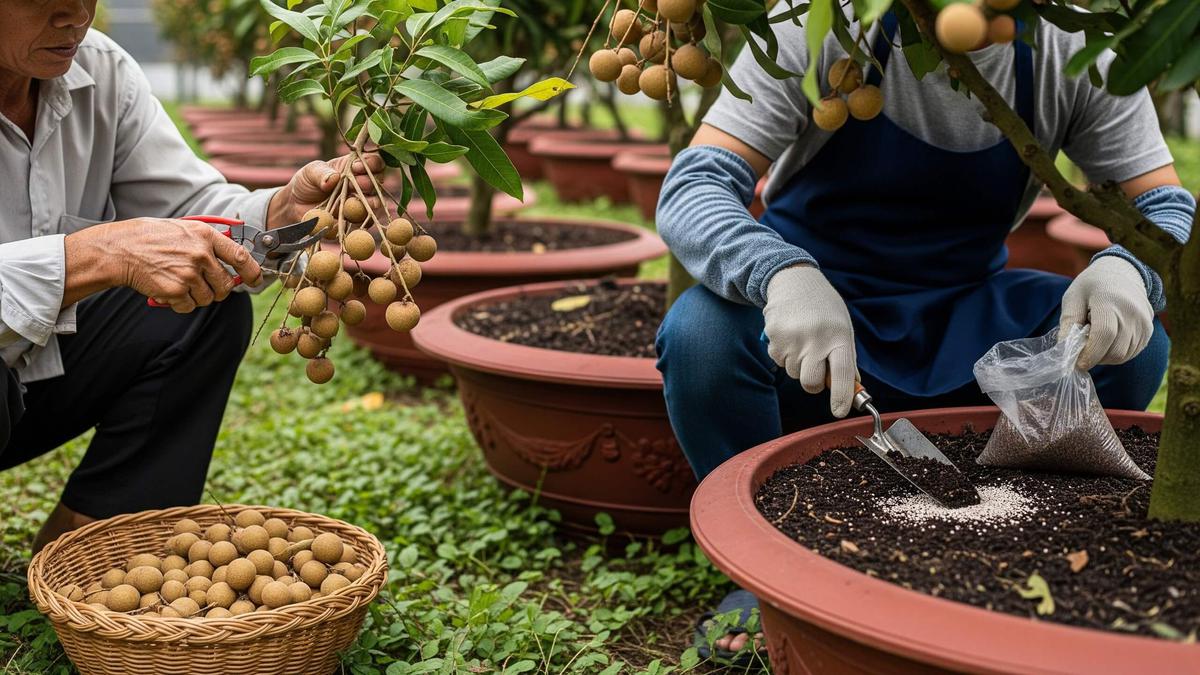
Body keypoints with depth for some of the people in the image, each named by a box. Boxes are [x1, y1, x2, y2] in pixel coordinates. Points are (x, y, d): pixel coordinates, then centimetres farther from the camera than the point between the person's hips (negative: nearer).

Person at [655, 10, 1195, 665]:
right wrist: (783, 275, -49)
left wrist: (1125, 267, -33)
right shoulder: (820, 31, -20)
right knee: (701, 335, -33)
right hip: (808, 298, -2)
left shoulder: (1078, 53, -12)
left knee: (1130, 344, -22)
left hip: (960, 327, 2)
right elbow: (690, 191, -26)